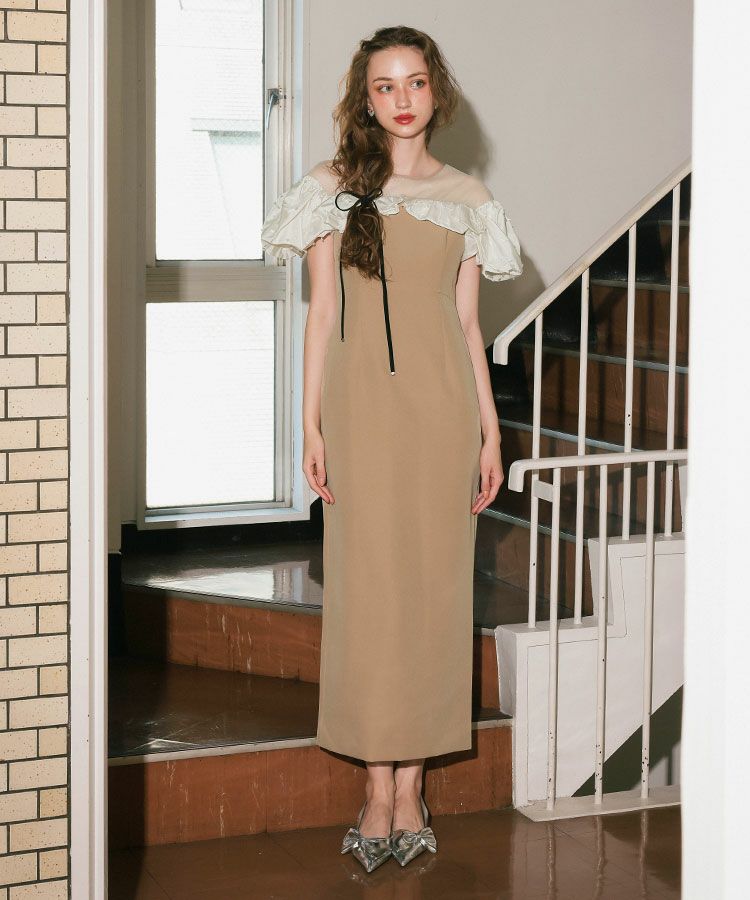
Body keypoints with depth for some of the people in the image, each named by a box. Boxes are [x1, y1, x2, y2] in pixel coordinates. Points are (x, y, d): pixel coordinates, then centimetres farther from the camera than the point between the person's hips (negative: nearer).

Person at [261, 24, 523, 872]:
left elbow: (467, 320, 12)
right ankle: (379, 789, 5)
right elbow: (322, 310, 2)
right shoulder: (336, 187, 5)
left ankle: (411, 786, 11)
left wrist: (489, 429, 8)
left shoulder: (466, 197, 11)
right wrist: (310, 423, -5)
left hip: (444, 401, 2)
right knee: (367, 585, -3)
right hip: (363, 398, -2)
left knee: (434, 582, 3)